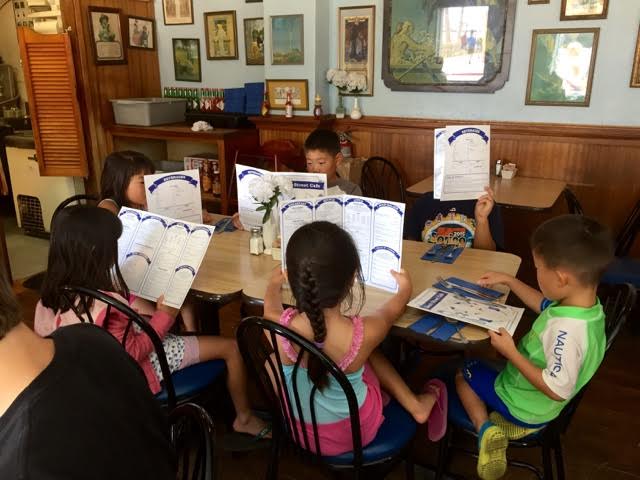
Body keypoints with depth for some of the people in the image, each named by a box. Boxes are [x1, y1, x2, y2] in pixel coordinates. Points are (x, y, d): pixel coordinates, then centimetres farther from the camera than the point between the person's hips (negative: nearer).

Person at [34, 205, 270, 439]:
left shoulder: (55, 290, -12)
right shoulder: (104, 306, -38)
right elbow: (132, 353, -26)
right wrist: (164, 317, -17)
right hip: (135, 369, -9)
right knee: (232, 347, -6)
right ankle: (244, 418, 19)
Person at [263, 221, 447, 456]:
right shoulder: (365, 333, -32)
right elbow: (392, 310, -6)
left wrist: (274, 284, 22)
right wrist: (405, 288, 17)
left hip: (302, 432, 2)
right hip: (353, 434, -1)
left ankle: (417, 405, 28)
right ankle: (417, 405, 33)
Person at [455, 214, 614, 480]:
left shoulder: (566, 330, -42)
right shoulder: (585, 302, -13)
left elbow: (558, 390, -36)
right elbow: (545, 305, 9)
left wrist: (511, 352, -31)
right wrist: (508, 280, 11)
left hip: (522, 409, -9)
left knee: (462, 374, 12)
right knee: (477, 366, 30)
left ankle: (485, 427, -3)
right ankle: (501, 424, 14)